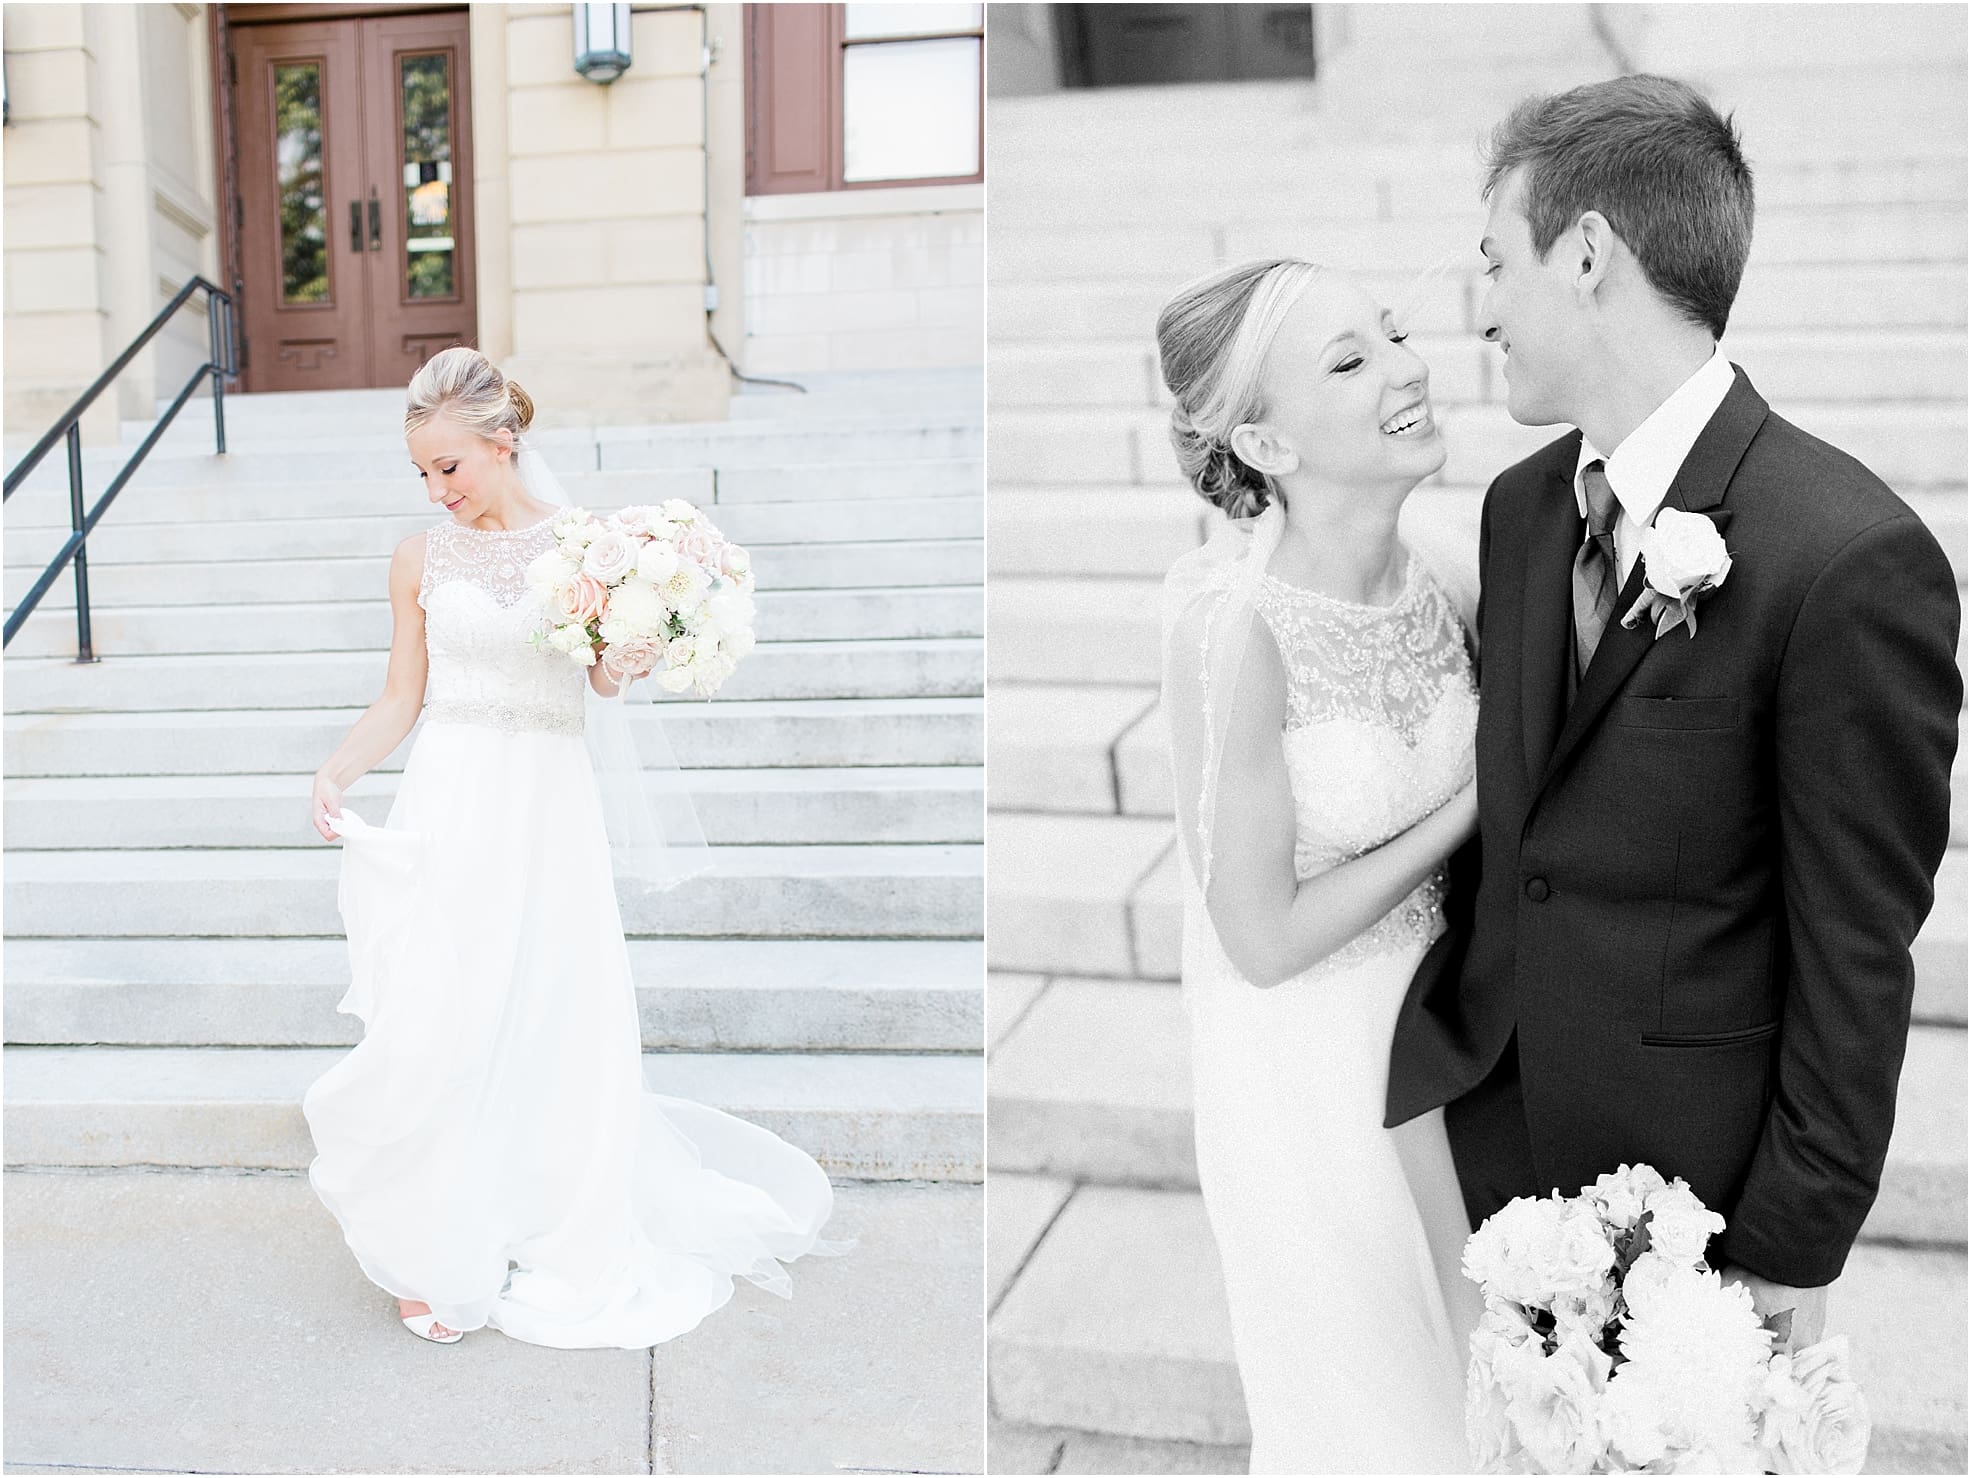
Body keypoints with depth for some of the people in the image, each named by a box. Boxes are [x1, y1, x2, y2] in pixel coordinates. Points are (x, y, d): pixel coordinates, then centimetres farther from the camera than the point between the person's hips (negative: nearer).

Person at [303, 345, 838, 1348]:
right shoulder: (421, 559, 4)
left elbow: (605, 681, -4)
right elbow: (400, 700, 6)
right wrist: (336, 773, -9)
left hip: (548, 812, 0)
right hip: (448, 809, 1)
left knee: (555, 1029, 7)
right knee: (437, 1031, -3)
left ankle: (564, 1248, 30)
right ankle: (439, 1255, 18)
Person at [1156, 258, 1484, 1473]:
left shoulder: (1429, 578, -8)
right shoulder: (1235, 623, -27)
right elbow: (1264, 938, -22)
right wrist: (1478, 800, -17)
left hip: (1434, 1016, 6)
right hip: (1307, 1064, -6)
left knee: (1453, 1345, 26)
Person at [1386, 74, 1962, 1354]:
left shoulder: (1852, 561, -23)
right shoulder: (1522, 505, 0)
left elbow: (1855, 949, -17)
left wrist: (1798, 1248, -11)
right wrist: (1471, 1017, 6)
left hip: (1691, 1150, -6)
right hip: (1504, 1109, 6)